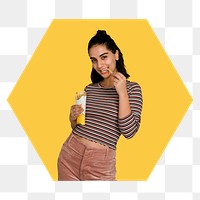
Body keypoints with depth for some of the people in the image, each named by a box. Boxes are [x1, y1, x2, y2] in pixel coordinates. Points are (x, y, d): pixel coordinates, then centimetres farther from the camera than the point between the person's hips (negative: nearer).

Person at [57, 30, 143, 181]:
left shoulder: (132, 88, -3)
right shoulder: (89, 89, 8)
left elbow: (129, 132, -14)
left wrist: (122, 92, -17)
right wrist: (73, 118, -4)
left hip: (100, 163, -3)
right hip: (70, 153, 4)